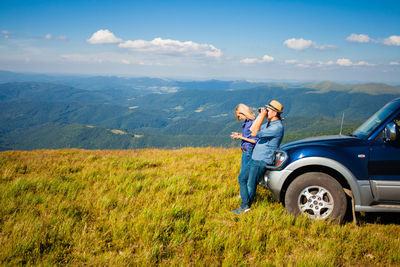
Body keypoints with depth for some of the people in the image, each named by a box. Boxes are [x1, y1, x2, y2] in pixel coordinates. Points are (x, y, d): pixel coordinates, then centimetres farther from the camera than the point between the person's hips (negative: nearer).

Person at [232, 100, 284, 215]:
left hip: (262, 161, -10)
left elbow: (255, 133, -24)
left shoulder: (277, 127, -19)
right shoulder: (269, 123, 13)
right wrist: (260, 115, 8)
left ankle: (246, 206, 11)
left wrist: (262, 116, -20)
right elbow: (252, 129, 17)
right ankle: (244, 205, 20)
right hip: (255, 158, 10)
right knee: (242, 177, 14)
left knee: (251, 185, -4)